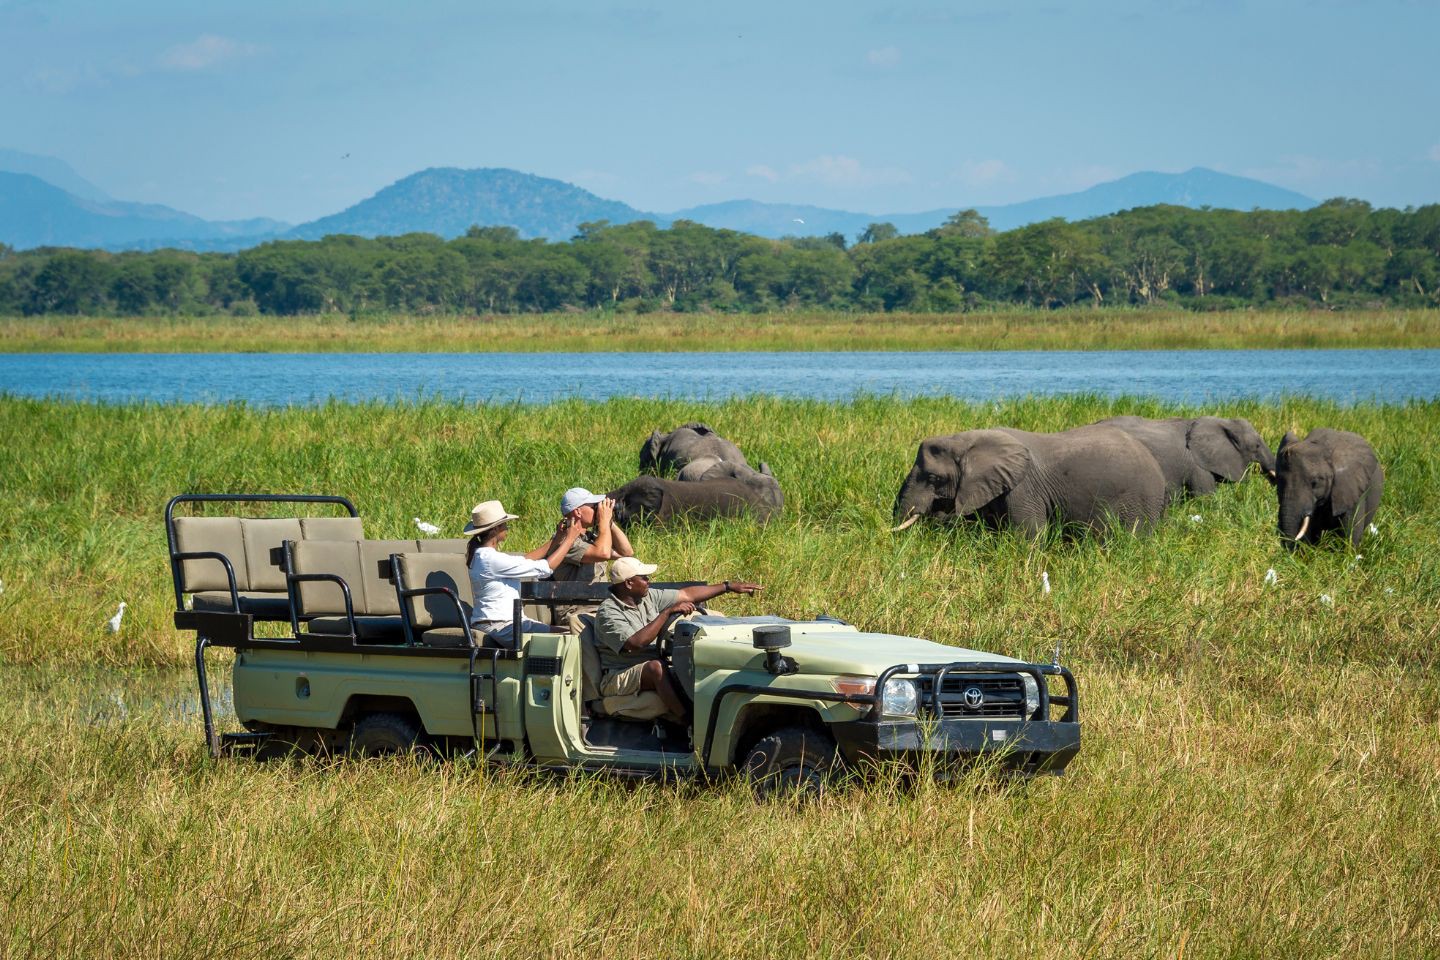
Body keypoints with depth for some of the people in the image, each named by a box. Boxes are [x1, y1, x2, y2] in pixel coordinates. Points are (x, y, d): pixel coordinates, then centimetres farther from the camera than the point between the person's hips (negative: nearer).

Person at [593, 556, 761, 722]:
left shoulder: (648, 597, 11)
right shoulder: (608, 613, -14)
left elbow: (688, 595, 16)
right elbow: (636, 643, -28)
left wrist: (728, 586, 14)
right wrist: (668, 613, -24)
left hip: (653, 671, 8)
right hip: (618, 677, -8)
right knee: (655, 667, -35)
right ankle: (687, 720, -37)